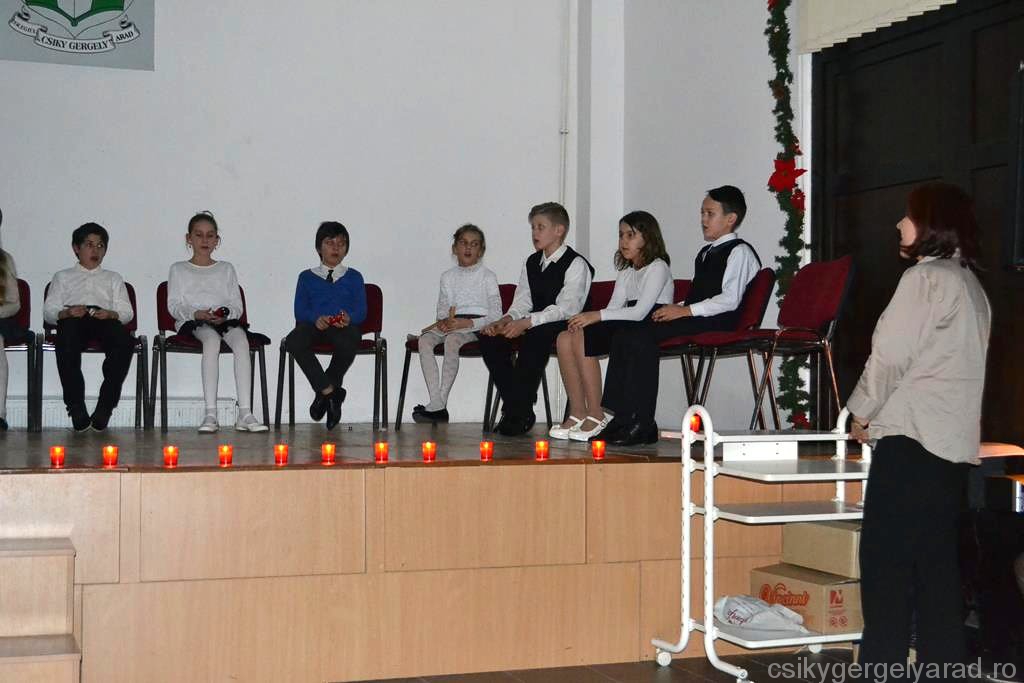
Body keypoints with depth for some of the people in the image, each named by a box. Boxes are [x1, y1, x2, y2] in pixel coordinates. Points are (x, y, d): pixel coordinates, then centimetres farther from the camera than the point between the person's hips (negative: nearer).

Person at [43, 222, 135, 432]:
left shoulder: (113, 278, 35)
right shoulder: (63, 277, 32)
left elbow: (127, 312, 19)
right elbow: (49, 311, 17)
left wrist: (110, 314, -5)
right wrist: (67, 312, -7)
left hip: (105, 319, 1)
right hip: (73, 320, -1)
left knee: (125, 341, -37)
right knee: (66, 344, -41)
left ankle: (105, 406, -34)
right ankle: (76, 407, -35)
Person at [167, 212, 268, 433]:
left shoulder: (226, 269, 24)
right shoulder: (179, 270, 18)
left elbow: (237, 306, 14)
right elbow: (174, 305, 6)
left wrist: (225, 315, -10)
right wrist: (197, 313, -14)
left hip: (225, 320, 2)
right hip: (193, 323, -2)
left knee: (241, 340, -34)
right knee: (212, 339, -38)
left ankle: (245, 413, -43)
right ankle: (210, 414, -46)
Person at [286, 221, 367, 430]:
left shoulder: (354, 277, 23)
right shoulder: (307, 277, 23)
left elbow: (361, 310, 10)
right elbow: (300, 310, 8)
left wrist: (349, 318, -15)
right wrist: (316, 318, -15)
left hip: (344, 326, -1)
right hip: (313, 324, 1)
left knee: (349, 344, -39)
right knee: (293, 342, -35)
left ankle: (323, 394, -17)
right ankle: (329, 391, -26)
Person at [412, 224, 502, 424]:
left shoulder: (487, 276, 6)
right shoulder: (448, 276, 20)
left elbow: (496, 315, -1)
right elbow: (442, 309, 16)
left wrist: (467, 323, -14)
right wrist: (444, 320, -9)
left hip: (476, 324, -4)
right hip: (450, 324, 4)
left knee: (452, 339, -37)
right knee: (425, 340, -27)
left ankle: (441, 402, -37)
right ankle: (437, 403, -36)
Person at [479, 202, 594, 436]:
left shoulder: (576, 264, -9)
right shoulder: (532, 262, 15)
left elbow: (566, 308, -21)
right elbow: (522, 303, 10)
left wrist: (526, 322, -32)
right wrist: (506, 320, -13)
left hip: (565, 328, -7)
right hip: (534, 326, 7)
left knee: (534, 337, -38)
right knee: (489, 337, -15)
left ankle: (519, 412, -29)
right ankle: (515, 407, -15)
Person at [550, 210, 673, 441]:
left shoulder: (657, 268, -4)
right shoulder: (626, 272, 23)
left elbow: (640, 312, -17)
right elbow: (613, 308, 12)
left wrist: (597, 316, -22)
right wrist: (587, 319, -10)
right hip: (624, 327, 8)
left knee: (583, 338, -27)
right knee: (565, 338, -14)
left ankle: (596, 415, -22)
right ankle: (577, 413, -16)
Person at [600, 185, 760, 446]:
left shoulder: (739, 251, -1)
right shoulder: (706, 252, 28)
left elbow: (730, 300, -14)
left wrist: (686, 311, -16)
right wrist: (677, 307, 9)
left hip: (717, 322, -9)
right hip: (693, 319, 9)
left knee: (642, 337, -28)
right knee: (624, 337, -9)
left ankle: (641, 424, -28)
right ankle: (618, 417, -14)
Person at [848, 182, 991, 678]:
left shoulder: (925, 277, -8)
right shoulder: (970, 285, 19)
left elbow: (890, 355, -12)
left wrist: (862, 412, 2)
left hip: (911, 437, -9)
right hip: (954, 443, 9)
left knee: (885, 557, -5)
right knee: (936, 562, 10)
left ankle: (883, 661, -5)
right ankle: (943, 662, 12)